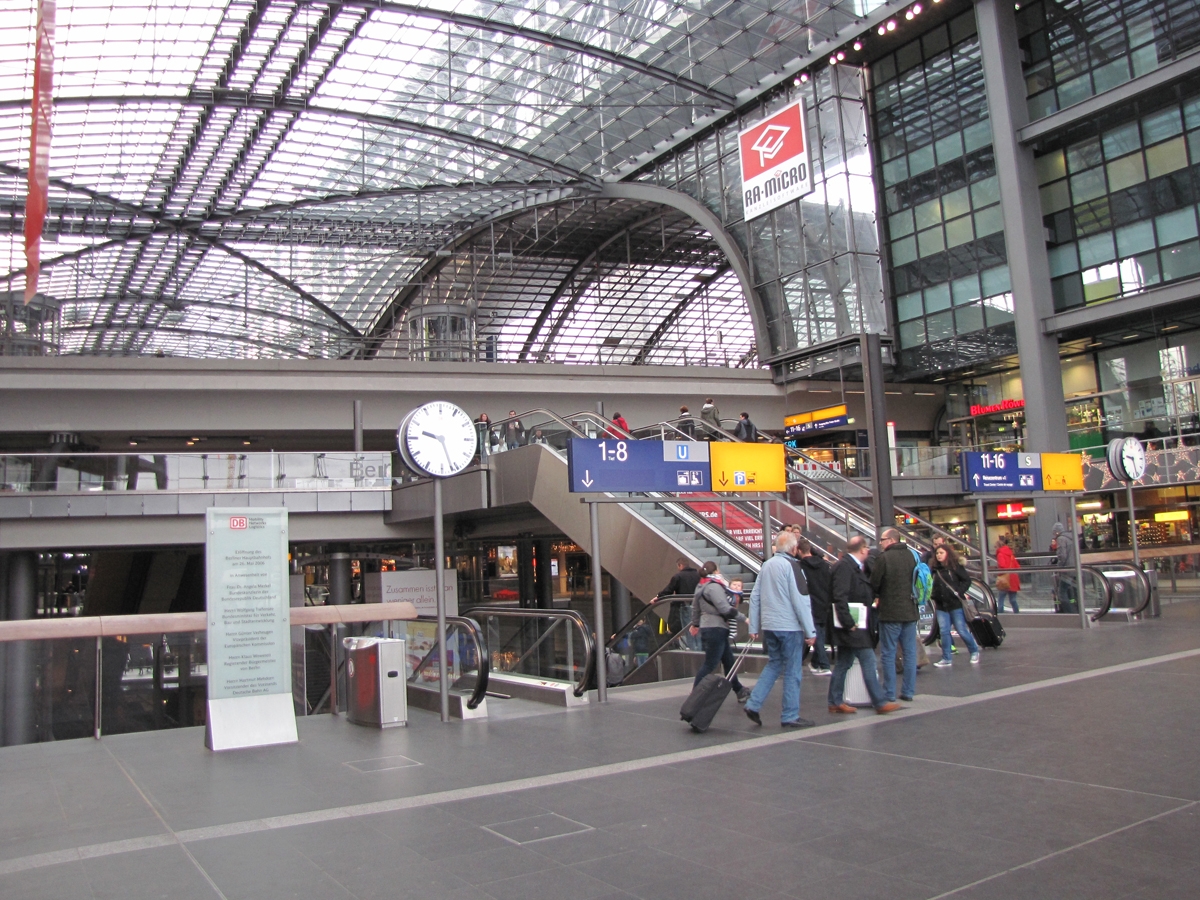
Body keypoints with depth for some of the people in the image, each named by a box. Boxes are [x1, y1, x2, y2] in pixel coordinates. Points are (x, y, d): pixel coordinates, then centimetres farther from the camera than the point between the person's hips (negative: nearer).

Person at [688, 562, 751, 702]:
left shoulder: (701, 587, 15)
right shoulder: (714, 587, -16)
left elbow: (695, 606, 25)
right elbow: (725, 609, -22)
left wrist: (695, 624, 36)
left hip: (706, 627, 10)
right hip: (716, 629, -10)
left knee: (728, 661, 17)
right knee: (709, 664, -6)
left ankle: (739, 691, 25)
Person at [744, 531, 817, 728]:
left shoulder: (766, 565, 8)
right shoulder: (791, 566, -12)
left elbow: (754, 597, 8)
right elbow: (799, 600, -15)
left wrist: (754, 627, 13)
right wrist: (810, 631, -10)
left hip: (769, 625, 7)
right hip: (789, 626, -7)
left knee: (773, 664, 19)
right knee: (792, 671, 3)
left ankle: (753, 704, 9)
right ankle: (790, 716, 8)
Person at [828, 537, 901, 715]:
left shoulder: (855, 566, 16)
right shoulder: (844, 566, -16)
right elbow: (840, 597, -23)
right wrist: (848, 622, -23)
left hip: (854, 623, 11)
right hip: (850, 625, -11)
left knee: (843, 663, 12)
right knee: (868, 660, -7)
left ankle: (835, 702, 18)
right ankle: (880, 703, -3)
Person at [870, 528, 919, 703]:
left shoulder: (883, 558, -14)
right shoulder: (911, 556, 4)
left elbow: (873, 583, -9)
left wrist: (878, 596, 12)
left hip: (890, 612, -5)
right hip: (910, 611, 6)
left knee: (888, 654, 2)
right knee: (910, 653, 10)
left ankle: (889, 694, 4)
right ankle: (908, 692, 15)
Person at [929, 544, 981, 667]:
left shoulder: (955, 566, -5)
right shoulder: (934, 569, 6)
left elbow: (967, 580, -7)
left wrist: (959, 592, -16)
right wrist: (933, 595, -2)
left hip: (955, 604, -4)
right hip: (941, 606, 4)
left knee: (962, 630, 2)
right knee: (943, 631, 0)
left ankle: (974, 652, 25)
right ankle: (946, 659, 9)